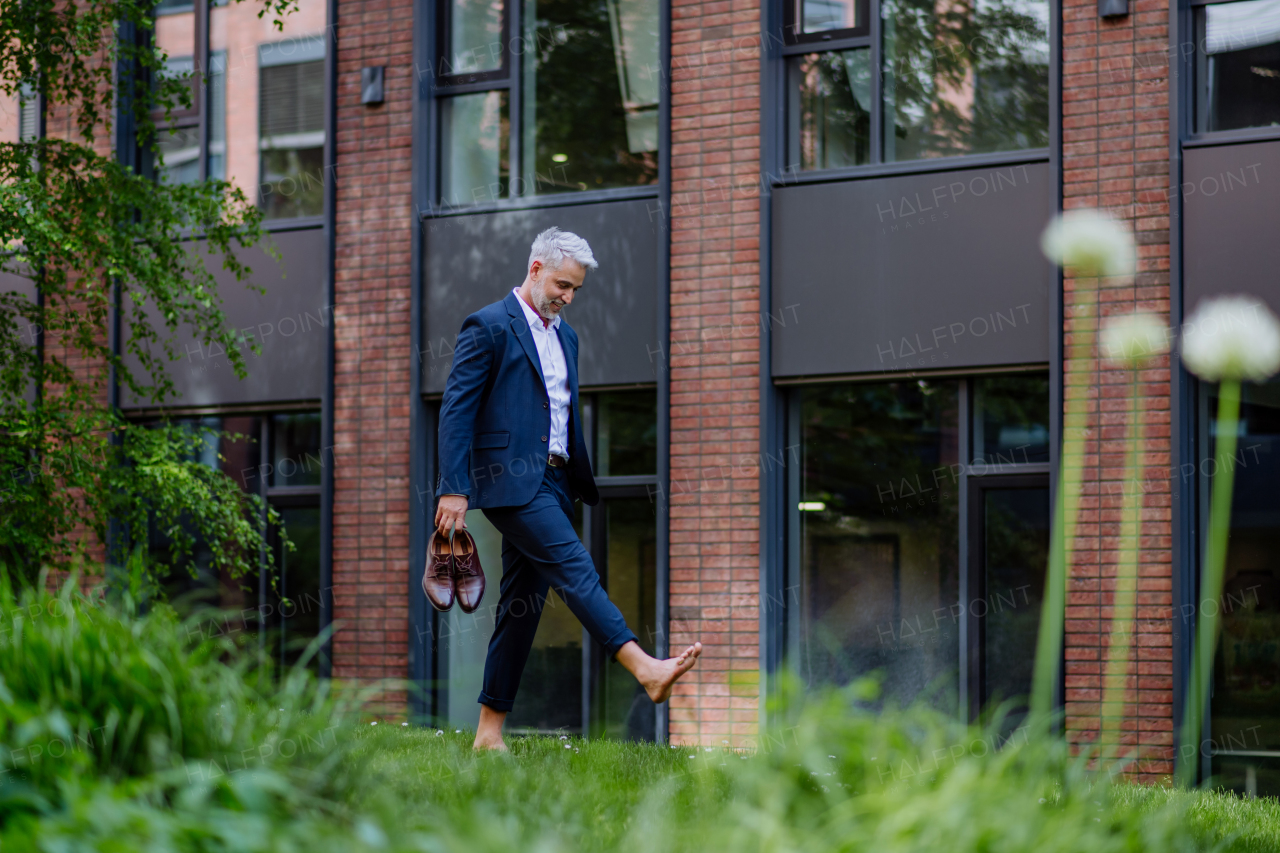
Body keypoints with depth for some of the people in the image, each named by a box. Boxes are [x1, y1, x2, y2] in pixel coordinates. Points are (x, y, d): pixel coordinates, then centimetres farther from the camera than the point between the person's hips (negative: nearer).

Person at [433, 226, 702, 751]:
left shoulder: (564, 337, 20)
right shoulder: (489, 326, -5)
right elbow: (456, 408, -10)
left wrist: (584, 487, 20)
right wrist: (453, 489, -17)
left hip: (551, 482, 8)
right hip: (510, 478, -8)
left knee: (523, 603, 6)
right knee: (574, 568, -19)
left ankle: (490, 729, 9)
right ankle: (645, 669, -27)